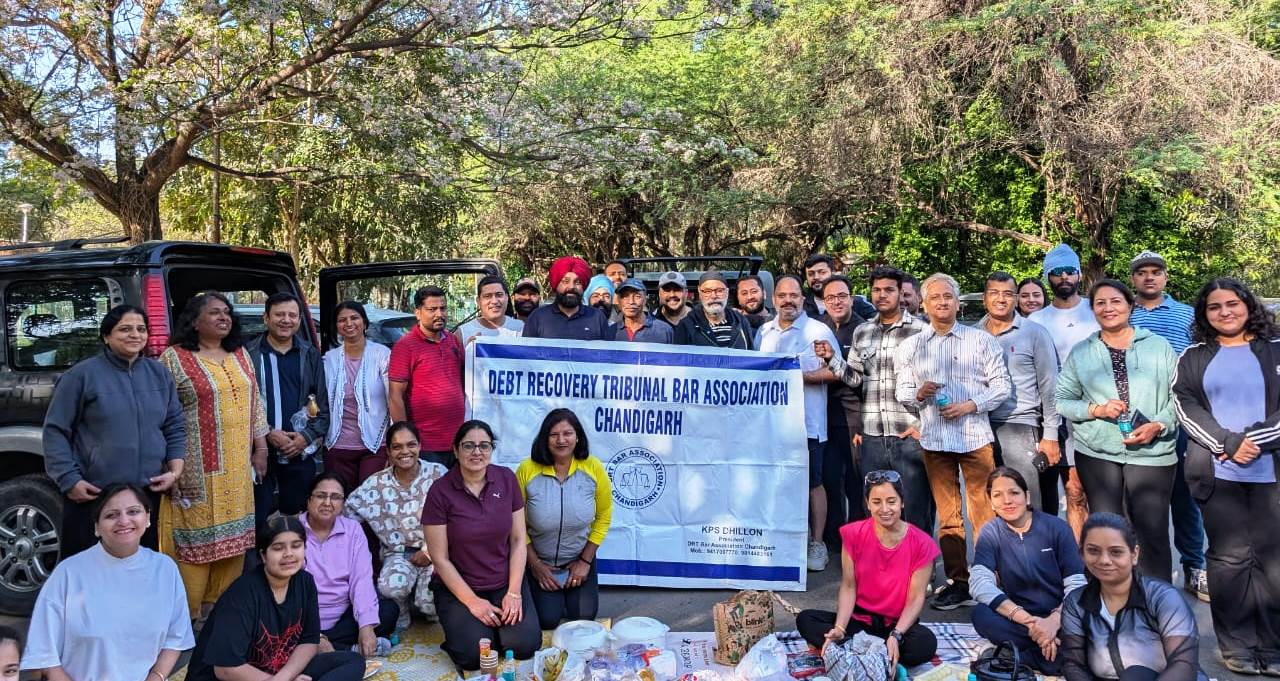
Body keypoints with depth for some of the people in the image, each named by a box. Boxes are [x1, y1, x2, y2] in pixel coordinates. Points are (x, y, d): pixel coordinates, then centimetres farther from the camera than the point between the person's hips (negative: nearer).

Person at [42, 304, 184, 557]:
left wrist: (175, 470, 1)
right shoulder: (83, 374, -4)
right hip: (93, 496, -4)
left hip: (148, 494, 4)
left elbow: (175, 426, 13)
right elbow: (55, 430, -2)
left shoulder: (159, 373, 9)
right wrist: (69, 480, -9)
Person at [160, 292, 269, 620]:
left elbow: (255, 402, 15)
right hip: (198, 471, -5)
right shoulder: (175, 358, -6)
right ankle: (191, 612, 12)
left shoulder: (240, 355, 11)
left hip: (237, 470, 5)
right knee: (195, 539, 0)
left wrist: (260, 449, 9)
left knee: (233, 537, 10)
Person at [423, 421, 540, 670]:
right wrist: (472, 601, -13)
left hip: (505, 582, 2)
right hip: (458, 586, -2)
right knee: (474, 654, -21)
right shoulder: (440, 492, -12)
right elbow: (440, 559, -9)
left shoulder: (507, 479, -4)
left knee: (524, 645, -17)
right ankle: (462, 624, 13)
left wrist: (513, 593, -9)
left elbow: (519, 539, -1)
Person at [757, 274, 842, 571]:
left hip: (806, 422, -5)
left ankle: (817, 544, 13)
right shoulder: (764, 332, 13)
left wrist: (801, 376, -16)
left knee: (812, 483, 2)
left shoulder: (818, 331, -3)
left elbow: (836, 372, -7)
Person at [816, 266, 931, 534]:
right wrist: (832, 359, -2)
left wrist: (924, 424, -8)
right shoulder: (862, 332, 13)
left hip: (910, 435, -4)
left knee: (915, 512, 1)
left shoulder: (919, 330, -2)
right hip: (872, 436, 4)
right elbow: (855, 378, 13)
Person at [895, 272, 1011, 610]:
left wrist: (970, 405, -11)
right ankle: (958, 583, 15)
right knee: (947, 515, 7)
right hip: (934, 439, 2)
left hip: (976, 437, -2)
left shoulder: (981, 340, 5)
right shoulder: (911, 346, 11)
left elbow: (1002, 385, 3)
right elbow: (902, 391, 12)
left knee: (983, 513, -3)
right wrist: (918, 394, -10)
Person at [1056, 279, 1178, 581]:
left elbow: (1178, 395, 6)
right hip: (1096, 453, 1)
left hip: (1151, 452, -1)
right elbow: (1061, 400, 8)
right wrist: (1095, 410, -9)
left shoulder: (1158, 346, 6)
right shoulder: (1080, 353, 8)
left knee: (1153, 532, -3)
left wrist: (1158, 425, -11)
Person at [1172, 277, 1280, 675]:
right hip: (1217, 473, 0)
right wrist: (1229, 443, -11)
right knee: (1229, 558, 1)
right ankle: (1238, 646, 10)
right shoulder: (1194, 358, 11)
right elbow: (1185, 407, 0)